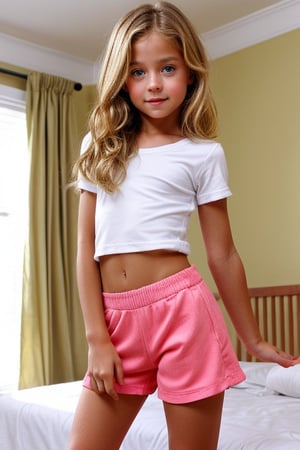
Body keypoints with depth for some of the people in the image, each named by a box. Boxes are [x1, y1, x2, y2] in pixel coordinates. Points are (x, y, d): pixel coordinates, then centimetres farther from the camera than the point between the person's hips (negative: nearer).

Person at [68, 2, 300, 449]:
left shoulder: (203, 155, 1)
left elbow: (223, 255, 6)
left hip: (181, 309, -2)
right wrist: (96, 337, -1)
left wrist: (254, 339, 11)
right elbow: (86, 247, 5)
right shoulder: (100, 148, 9)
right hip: (117, 318, 3)